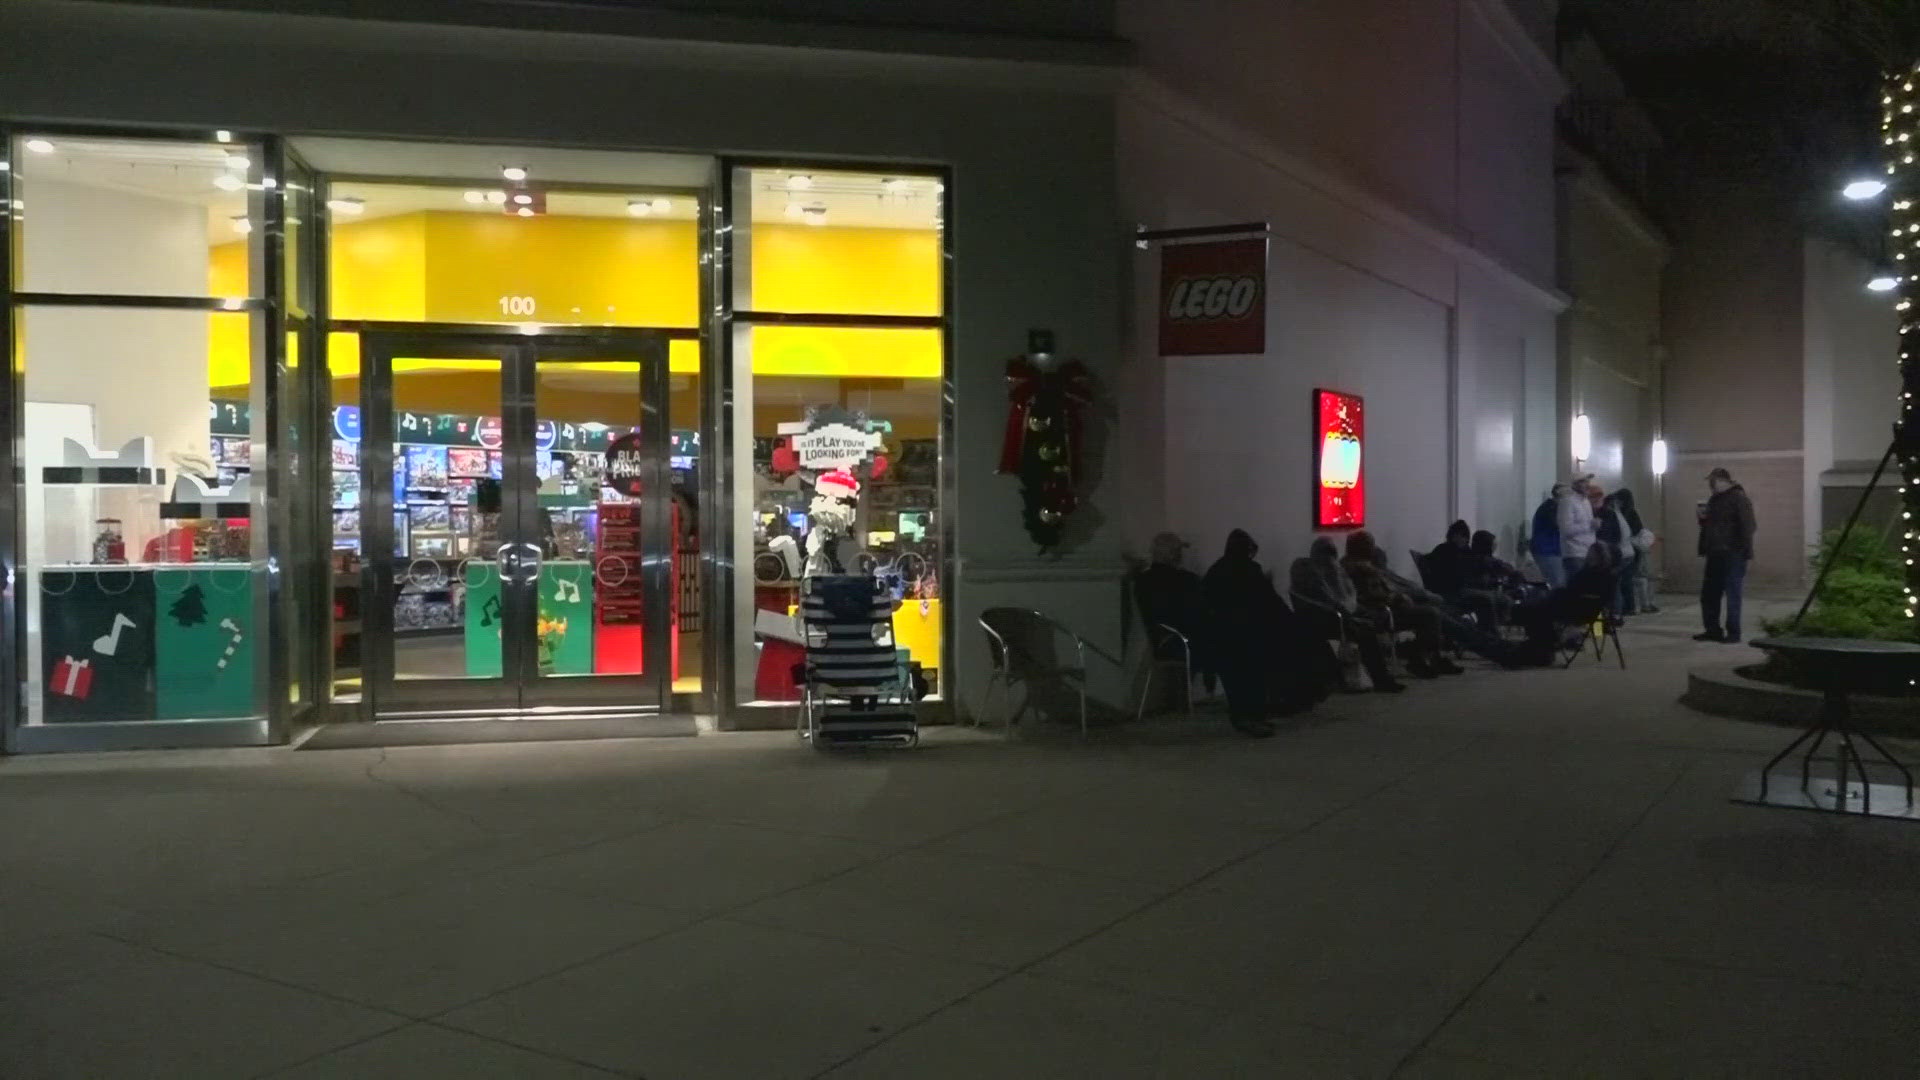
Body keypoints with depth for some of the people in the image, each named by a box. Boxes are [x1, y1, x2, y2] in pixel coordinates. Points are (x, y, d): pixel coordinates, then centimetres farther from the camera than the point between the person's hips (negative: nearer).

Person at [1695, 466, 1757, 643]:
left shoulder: (1739, 499, -9)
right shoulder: (1714, 500, 15)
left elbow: (1747, 527, -15)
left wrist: (1746, 553, -21)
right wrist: (1703, 519, 3)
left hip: (1733, 555, -8)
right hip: (1715, 554, 8)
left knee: (1733, 595, -2)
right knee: (1709, 594, 9)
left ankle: (1733, 633, 4)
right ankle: (1712, 630, 18)